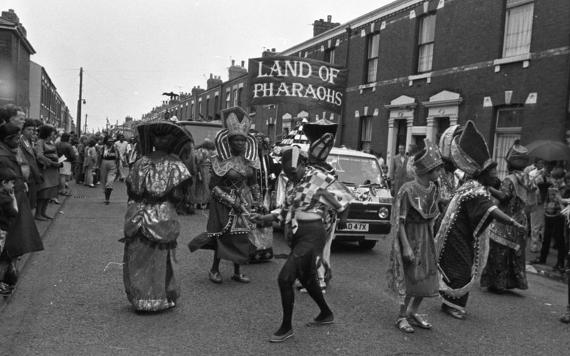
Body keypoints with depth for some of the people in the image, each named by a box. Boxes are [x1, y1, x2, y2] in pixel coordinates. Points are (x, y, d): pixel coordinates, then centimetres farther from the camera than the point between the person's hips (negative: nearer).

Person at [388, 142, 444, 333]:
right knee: (411, 279, -1)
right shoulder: (408, 190, -20)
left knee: (428, 278, 11)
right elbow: (399, 221, -18)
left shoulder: (433, 189, 2)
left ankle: (413, 312, 30)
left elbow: (432, 217, 12)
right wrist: (406, 246, -22)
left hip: (426, 237, 7)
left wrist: (431, 237, 11)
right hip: (410, 236, -7)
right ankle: (402, 317, 16)